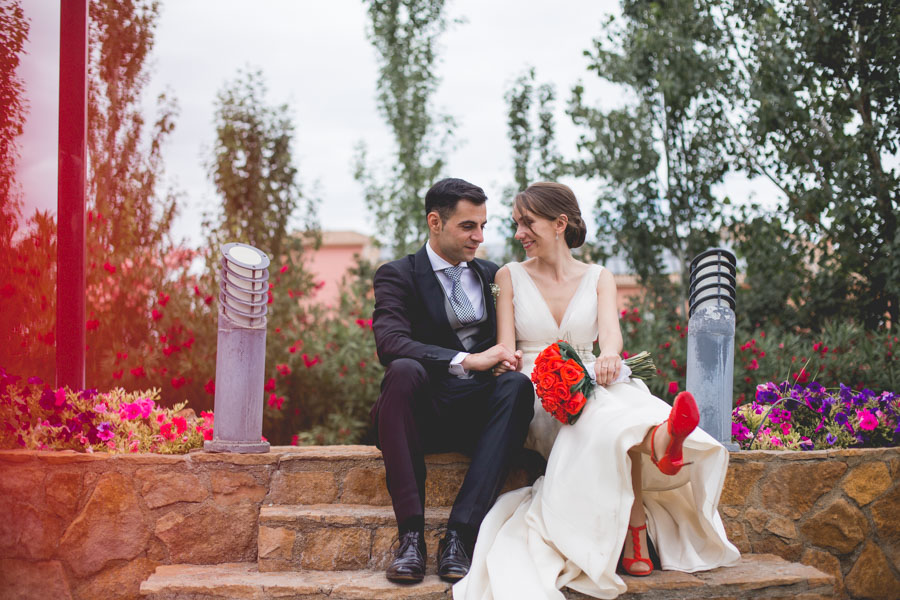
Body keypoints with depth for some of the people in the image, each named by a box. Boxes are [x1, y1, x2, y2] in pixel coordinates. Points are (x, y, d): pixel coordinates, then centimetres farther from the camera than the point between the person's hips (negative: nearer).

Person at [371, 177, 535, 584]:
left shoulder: (492, 276, 20)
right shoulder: (398, 276, 2)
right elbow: (389, 342, -16)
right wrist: (465, 360, -28)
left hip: (478, 413, 3)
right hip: (422, 413, -3)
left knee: (517, 383, -29)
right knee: (404, 370, -35)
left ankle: (459, 535, -36)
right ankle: (411, 533, -34)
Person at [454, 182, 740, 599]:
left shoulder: (598, 279, 12)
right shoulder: (510, 277, 11)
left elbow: (610, 329, -9)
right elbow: (506, 350, 2)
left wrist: (609, 356, -35)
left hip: (591, 388, 2)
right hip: (537, 401, -2)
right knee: (610, 421, -37)